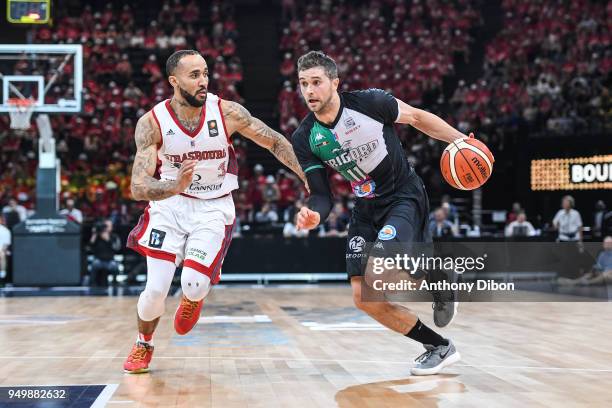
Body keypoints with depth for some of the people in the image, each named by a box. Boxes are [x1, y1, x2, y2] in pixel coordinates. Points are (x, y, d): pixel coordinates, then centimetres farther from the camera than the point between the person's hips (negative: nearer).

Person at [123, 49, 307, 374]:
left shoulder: (227, 112, -15)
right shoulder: (152, 123, -17)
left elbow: (276, 142, -3)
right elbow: (138, 187, -24)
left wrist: (309, 178, -10)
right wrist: (175, 187, -44)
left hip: (213, 209, 0)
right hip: (170, 203, 0)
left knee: (193, 285, -17)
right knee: (156, 289, -7)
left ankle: (194, 296, 24)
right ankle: (143, 346, 24)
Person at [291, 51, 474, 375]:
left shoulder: (369, 102, -18)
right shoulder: (304, 139, -7)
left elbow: (416, 117, -2)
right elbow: (321, 194, -5)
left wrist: (458, 139, -10)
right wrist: (314, 215, -28)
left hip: (404, 196, -5)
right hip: (366, 208, 6)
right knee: (364, 297, -1)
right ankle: (439, 348, 13)